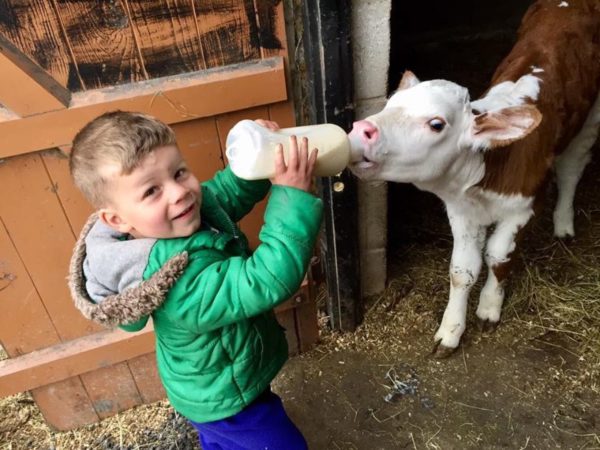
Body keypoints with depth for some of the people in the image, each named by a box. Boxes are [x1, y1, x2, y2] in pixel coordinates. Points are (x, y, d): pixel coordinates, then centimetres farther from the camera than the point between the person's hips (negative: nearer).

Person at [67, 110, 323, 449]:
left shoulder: (193, 207, -18)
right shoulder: (184, 282, -44)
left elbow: (229, 190, -1)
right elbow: (268, 280, -47)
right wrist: (292, 195, -46)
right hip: (228, 398, -8)